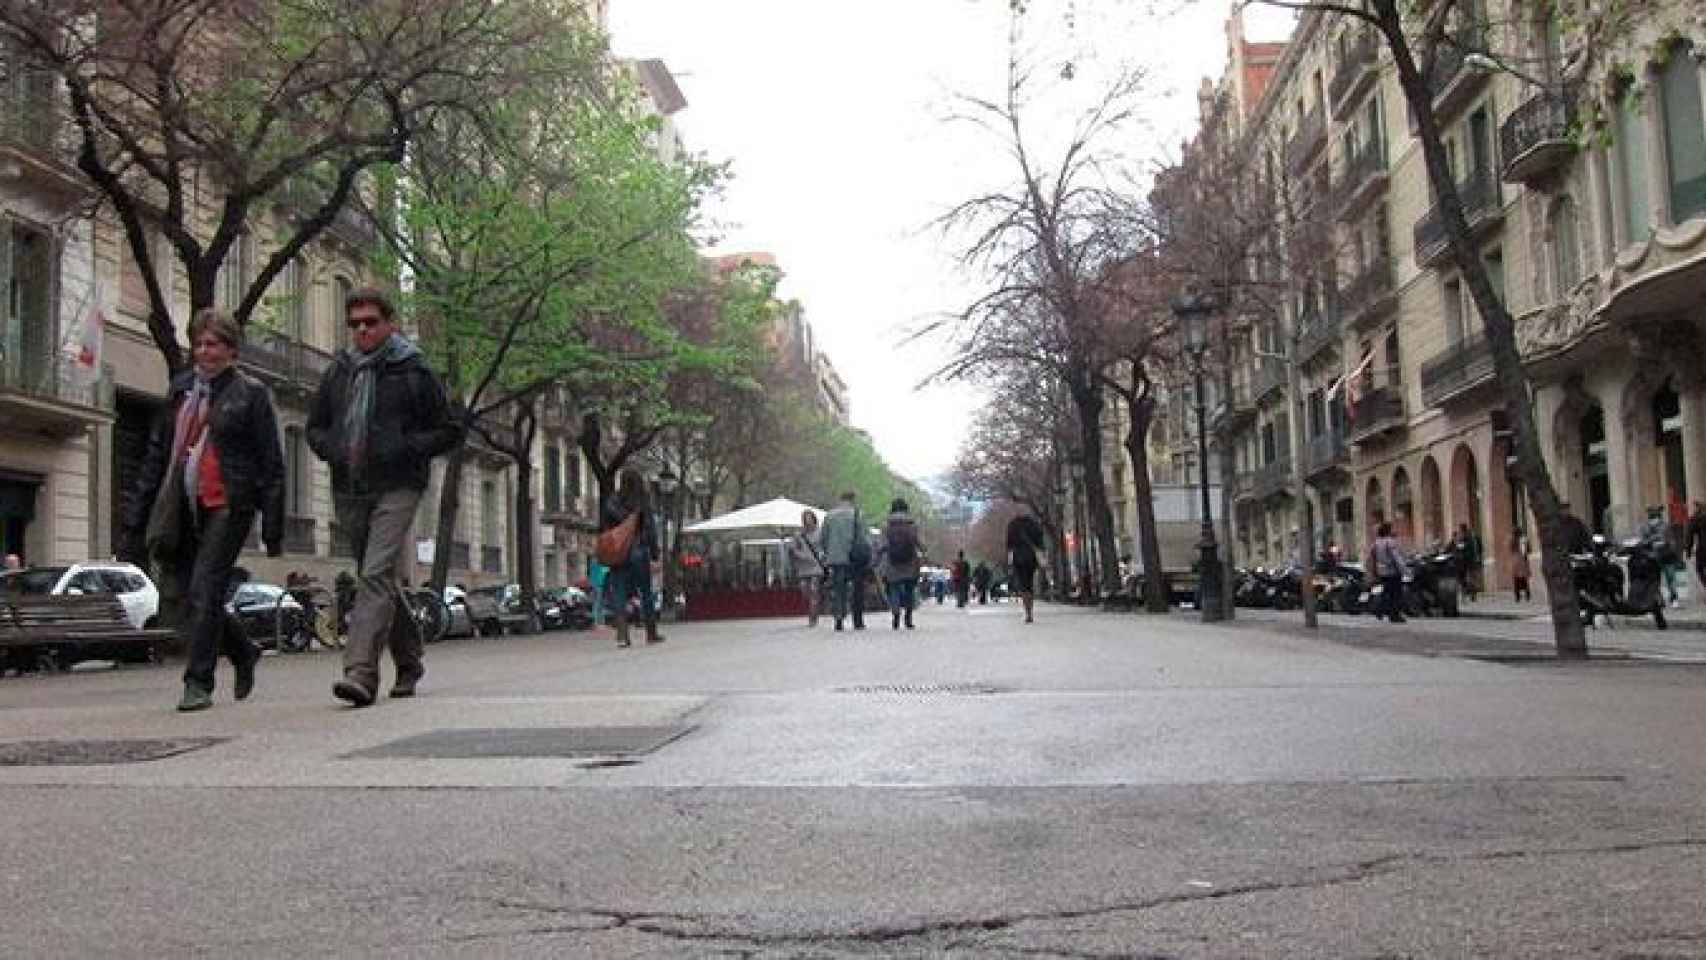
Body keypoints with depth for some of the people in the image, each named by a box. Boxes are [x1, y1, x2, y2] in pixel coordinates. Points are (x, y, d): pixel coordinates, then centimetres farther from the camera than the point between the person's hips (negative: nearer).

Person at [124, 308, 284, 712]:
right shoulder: (180, 389, 15)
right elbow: (157, 453, 17)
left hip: (227, 506, -6)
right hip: (182, 507, 6)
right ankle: (244, 654, 28)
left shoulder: (251, 393, -1)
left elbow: (271, 464, -3)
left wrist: (273, 528, -7)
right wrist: (136, 515, 13)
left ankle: (198, 684, -2)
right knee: (184, 593, 7)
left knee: (204, 591, -10)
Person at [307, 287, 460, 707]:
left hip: (397, 489, -5)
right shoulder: (338, 372, 12)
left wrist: (403, 450, -14)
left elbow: (449, 432, 0)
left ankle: (361, 671, -23)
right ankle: (409, 663, 30)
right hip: (349, 492, 5)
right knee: (382, 581, 14)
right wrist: (333, 451, -1)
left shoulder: (414, 373, -1)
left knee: (376, 576, -18)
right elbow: (315, 428, 21)